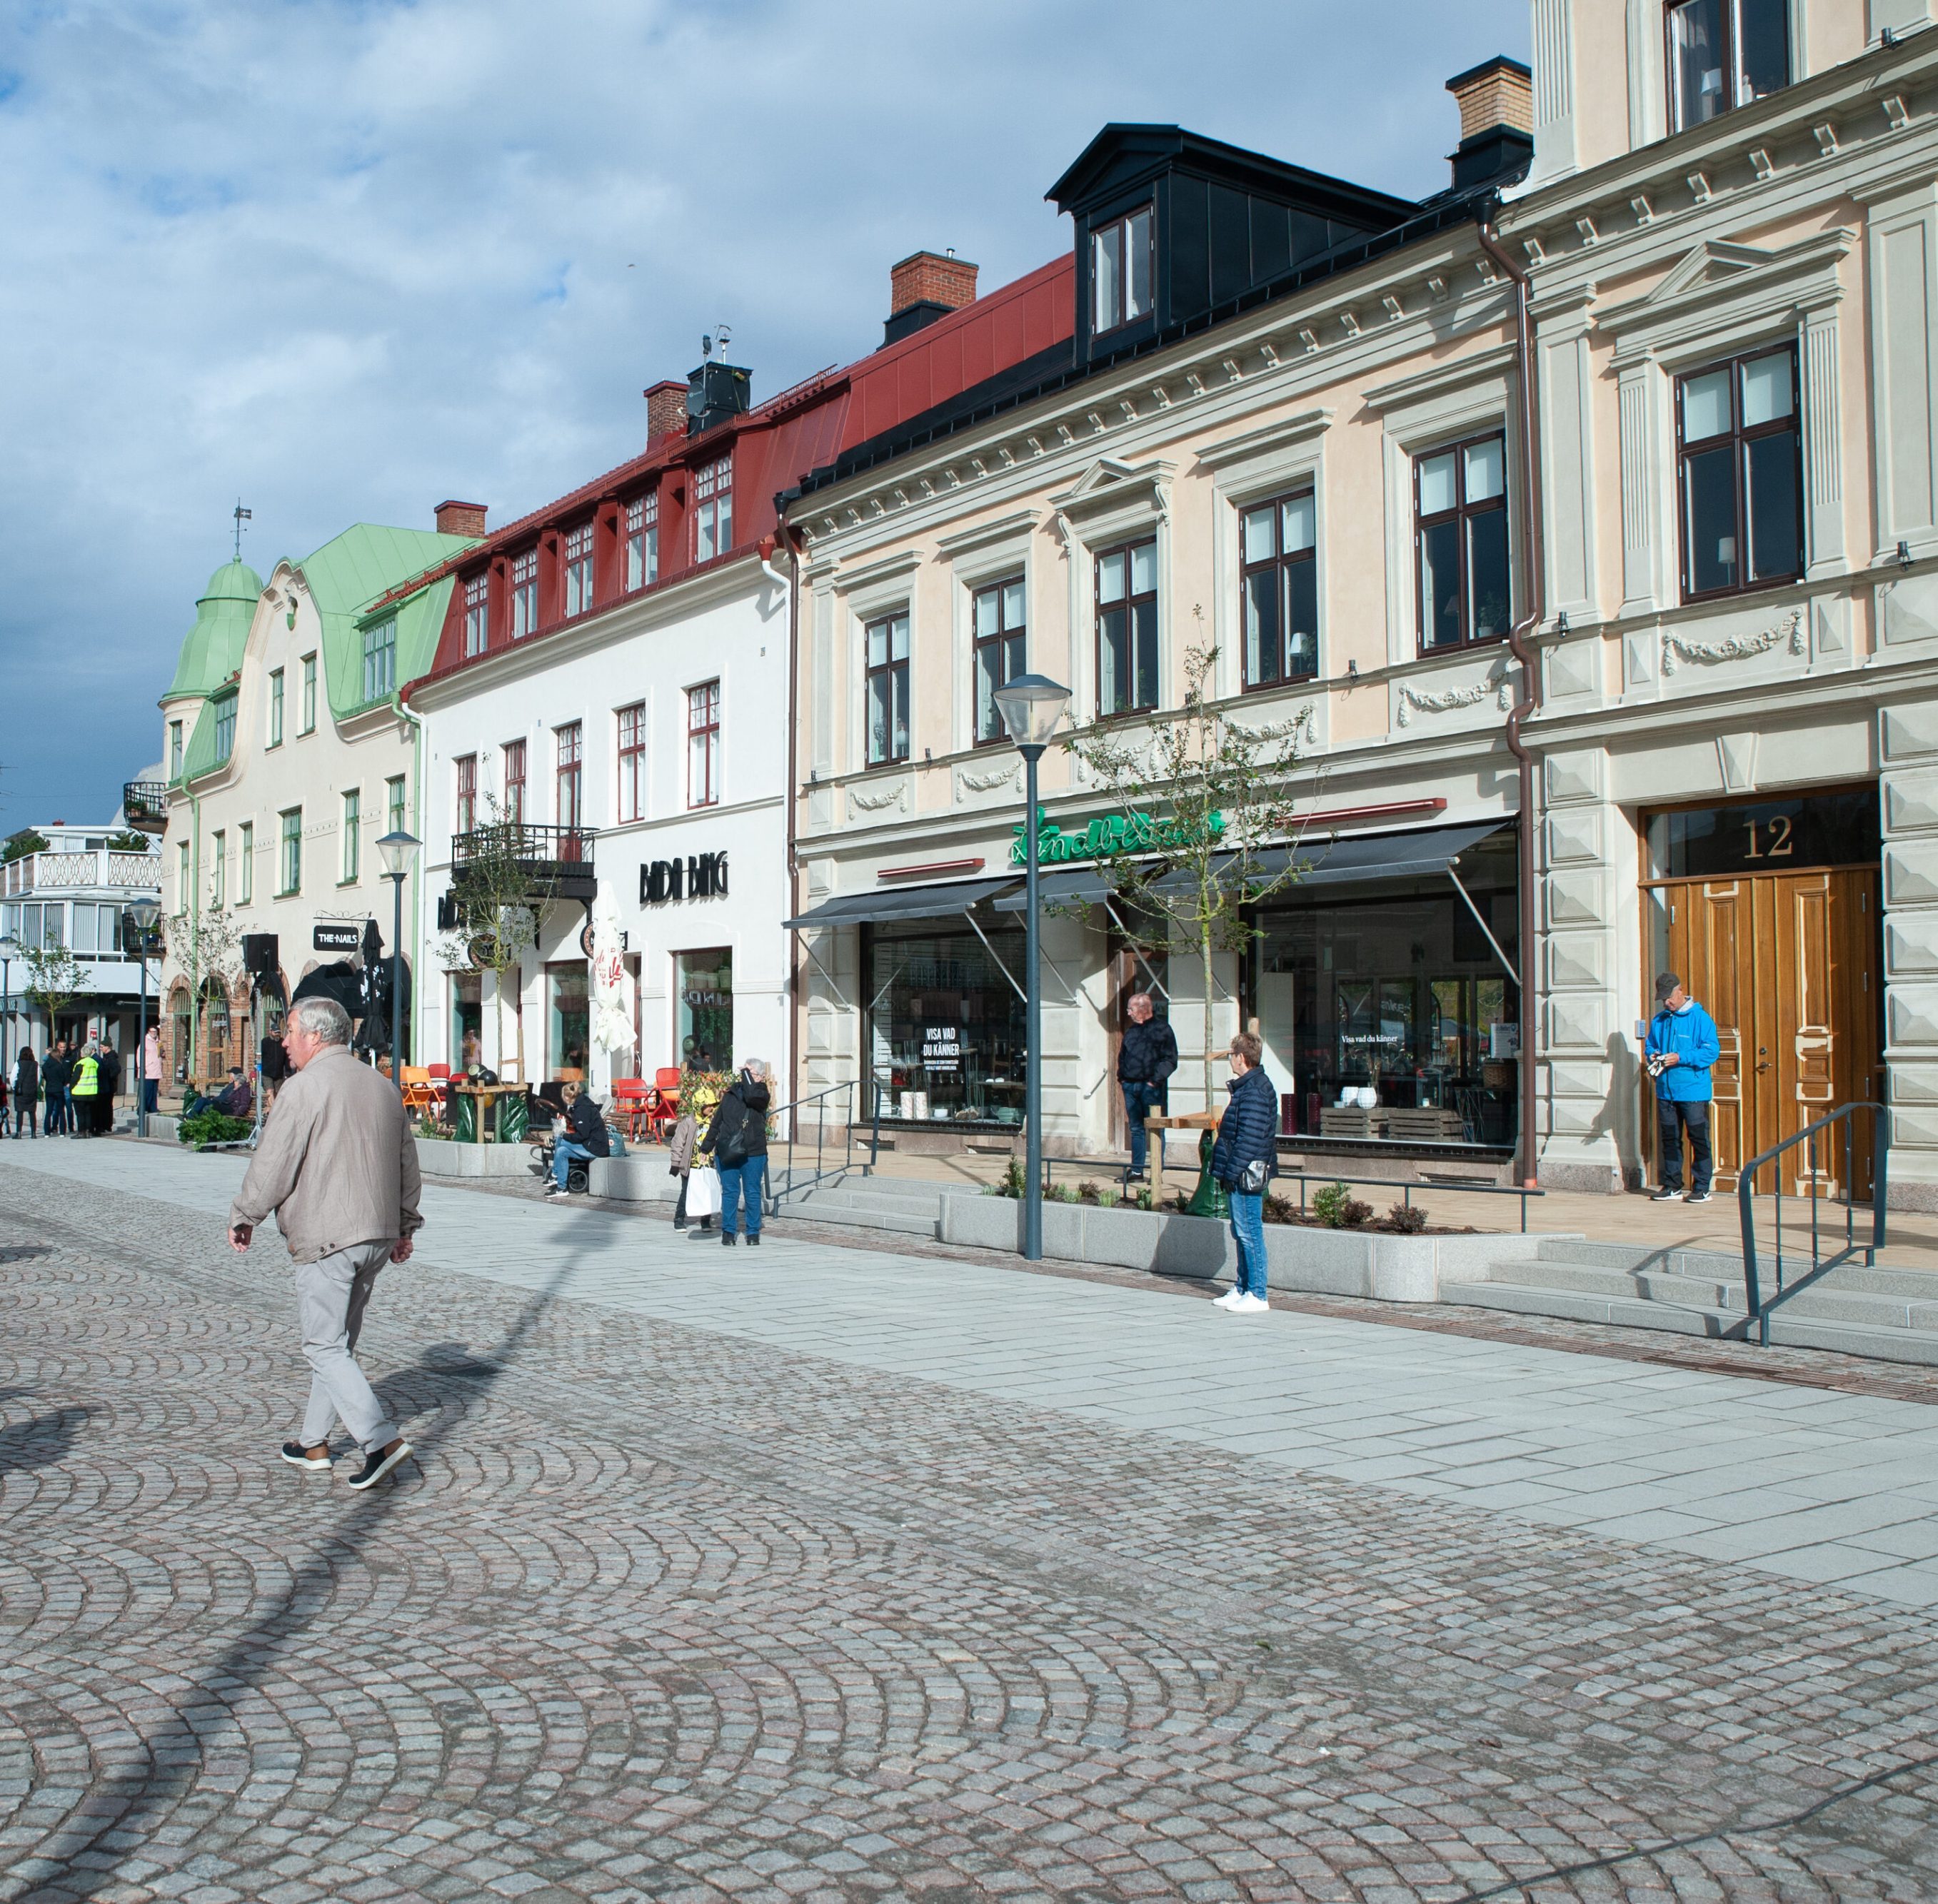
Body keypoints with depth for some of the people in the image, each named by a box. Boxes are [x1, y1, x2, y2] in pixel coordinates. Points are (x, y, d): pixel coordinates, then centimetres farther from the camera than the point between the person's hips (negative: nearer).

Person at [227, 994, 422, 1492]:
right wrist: (405, 1226, 26)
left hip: (326, 1238, -8)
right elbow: (408, 1164, 18)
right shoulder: (382, 1086, 13)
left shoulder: (305, 1087, -12)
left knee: (325, 1347, -3)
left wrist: (243, 1217, 4)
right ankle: (314, 1444, 25)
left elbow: (272, 1164, -11)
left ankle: (382, 1439, -12)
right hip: (377, 1236, 8)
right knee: (339, 1344, 16)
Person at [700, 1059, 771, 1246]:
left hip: (753, 1153, -2)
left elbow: (752, 1096, -25)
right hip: (726, 1152, 2)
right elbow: (716, 1121, 15)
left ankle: (753, 1232, 12)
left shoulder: (761, 1093, 1)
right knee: (730, 1192, 2)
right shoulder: (731, 1093, 10)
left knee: (752, 1193, 3)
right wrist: (706, 1146, 15)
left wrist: (745, 1073, -11)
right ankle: (728, 1231, 9)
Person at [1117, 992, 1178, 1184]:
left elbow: (1170, 1060, -8)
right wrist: (1121, 1076, 11)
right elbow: (1122, 1055, 25)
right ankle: (1136, 1171, 14)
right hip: (1131, 1086, 6)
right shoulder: (1131, 1030, 16)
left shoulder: (1161, 1028, -4)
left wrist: (1156, 1080, -15)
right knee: (1136, 1130, 10)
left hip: (1150, 1087, -6)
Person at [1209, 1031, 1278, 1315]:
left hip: (1246, 1176, -11)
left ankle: (1256, 1296, -2)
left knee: (1249, 1233, -6)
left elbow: (1250, 1139, -22)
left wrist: (1232, 1172, -20)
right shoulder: (1247, 1087, 15)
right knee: (1242, 1234, 16)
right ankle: (1242, 1289, 24)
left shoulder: (1253, 1092, -18)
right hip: (1242, 1176, 11)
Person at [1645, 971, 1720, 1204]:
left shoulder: (1700, 1018, -6)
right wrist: (1652, 1055, -2)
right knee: (1669, 1139, 10)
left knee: (1699, 1139, -2)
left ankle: (1702, 1187, 4)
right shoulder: (1658, 1020, 12)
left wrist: (1681, 1058, -20)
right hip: (1666, 1091, 6)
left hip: (1693, 1091, -6)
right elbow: (1649, 1045, 22)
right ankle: (1672, 1185, 18)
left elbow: (1712, 1051, -12)